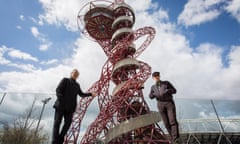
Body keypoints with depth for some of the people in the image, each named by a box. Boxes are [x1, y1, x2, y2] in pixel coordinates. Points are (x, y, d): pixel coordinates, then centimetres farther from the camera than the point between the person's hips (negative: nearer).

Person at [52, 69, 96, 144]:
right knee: (57, 122, -3)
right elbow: (58, 89, -3)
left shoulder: (77, 85, 22)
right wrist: (60, 99, -19)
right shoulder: (65, 80, 8)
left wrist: (90, 94, 14)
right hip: (61, 105, -4)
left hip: (69, 107, 4)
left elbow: (81, 94, 26)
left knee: (68, 122, -2)